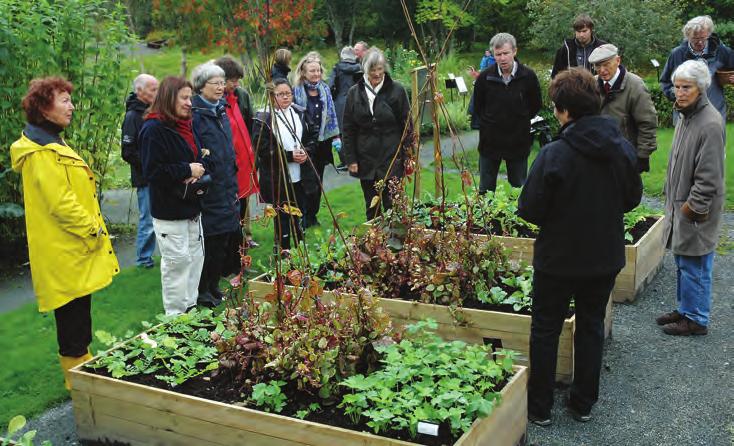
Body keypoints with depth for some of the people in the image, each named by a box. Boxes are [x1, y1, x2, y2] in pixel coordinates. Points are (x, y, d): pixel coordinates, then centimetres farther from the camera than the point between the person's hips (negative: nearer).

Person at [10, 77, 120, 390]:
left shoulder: (50, 144, 14)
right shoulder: (42, 153, -21)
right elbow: (60, 202, -26)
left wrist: (92, 229, 14)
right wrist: (93, 231, -16)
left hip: (72, 248, 11)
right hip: (65, 252, -11)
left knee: (76, 310, 20)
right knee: (73, 314, 1)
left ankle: (82, 366, 33)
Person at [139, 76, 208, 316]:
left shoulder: (185, 125, 12)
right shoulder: (154, 130, -15)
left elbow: (197, 158, 21)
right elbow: (152, 171, -21)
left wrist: (200, 168, -2)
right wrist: (187, 170, -17)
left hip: (191, 206, 9)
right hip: (169, 210, -9)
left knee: (195, 256, 14)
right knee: (177, 260, -3)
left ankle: (190, 307, 27)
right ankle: (176, 314, 10)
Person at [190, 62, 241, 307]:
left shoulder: (221, 111, 13)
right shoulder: (194, 114, -14)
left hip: (226, 189, 8)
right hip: (207, 190, -8)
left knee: (222, 241, 13)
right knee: (207, 242, 0)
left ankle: (214, 285, 26)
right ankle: (202, 290, 13)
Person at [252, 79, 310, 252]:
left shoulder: (299, 113, 8)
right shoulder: (264, 119, -11)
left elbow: (309, 138, 16)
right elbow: (262, 149, -15)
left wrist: (305, 152, -5)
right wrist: (289, 156, -18)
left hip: (299, 176, 5)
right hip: (277, 178, -5)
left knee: (298, 215, 15)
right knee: (282, 217, 4)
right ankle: (283, 251, 16)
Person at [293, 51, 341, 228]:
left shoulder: (324, 88, 6)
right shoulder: (296, 91, -10)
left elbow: (331, 114, 13)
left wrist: (336, 136, 8)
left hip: (322, 141, 5)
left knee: (318, 181, 12)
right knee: (309, 183, -9)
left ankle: (312, 216, 25)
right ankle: (303, 218, 5)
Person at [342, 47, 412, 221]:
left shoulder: (396, 90, -3)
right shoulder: (354, 93, 3)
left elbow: (407, 125, 0)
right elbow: (348, 129, 6)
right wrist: (350, 159, 0)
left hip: (392, 159, -3)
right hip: (366, 160, 3)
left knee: (392, 206, 0)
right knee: (371, 208, 12)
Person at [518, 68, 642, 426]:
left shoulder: (553, 155, -22)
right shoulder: (624, 149, -6)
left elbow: (529, 211, -19)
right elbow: (632, 199, 6)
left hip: (558, 260, -4)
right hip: (606, 258, 5)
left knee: (545, 330, 12)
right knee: (591, 326, 20)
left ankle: (539, 407, 23)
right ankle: (584, 403, 31)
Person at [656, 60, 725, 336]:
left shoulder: (710, 124, -20)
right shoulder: (686, 116, 9)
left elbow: (708, 177, -21)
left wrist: (691, 208, -16)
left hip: (696, 211, -9)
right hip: (679, 205, 9)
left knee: (694, 266, 1)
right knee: (682, 261, 18)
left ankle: (696, 319, 14)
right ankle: (684, 309, 32)